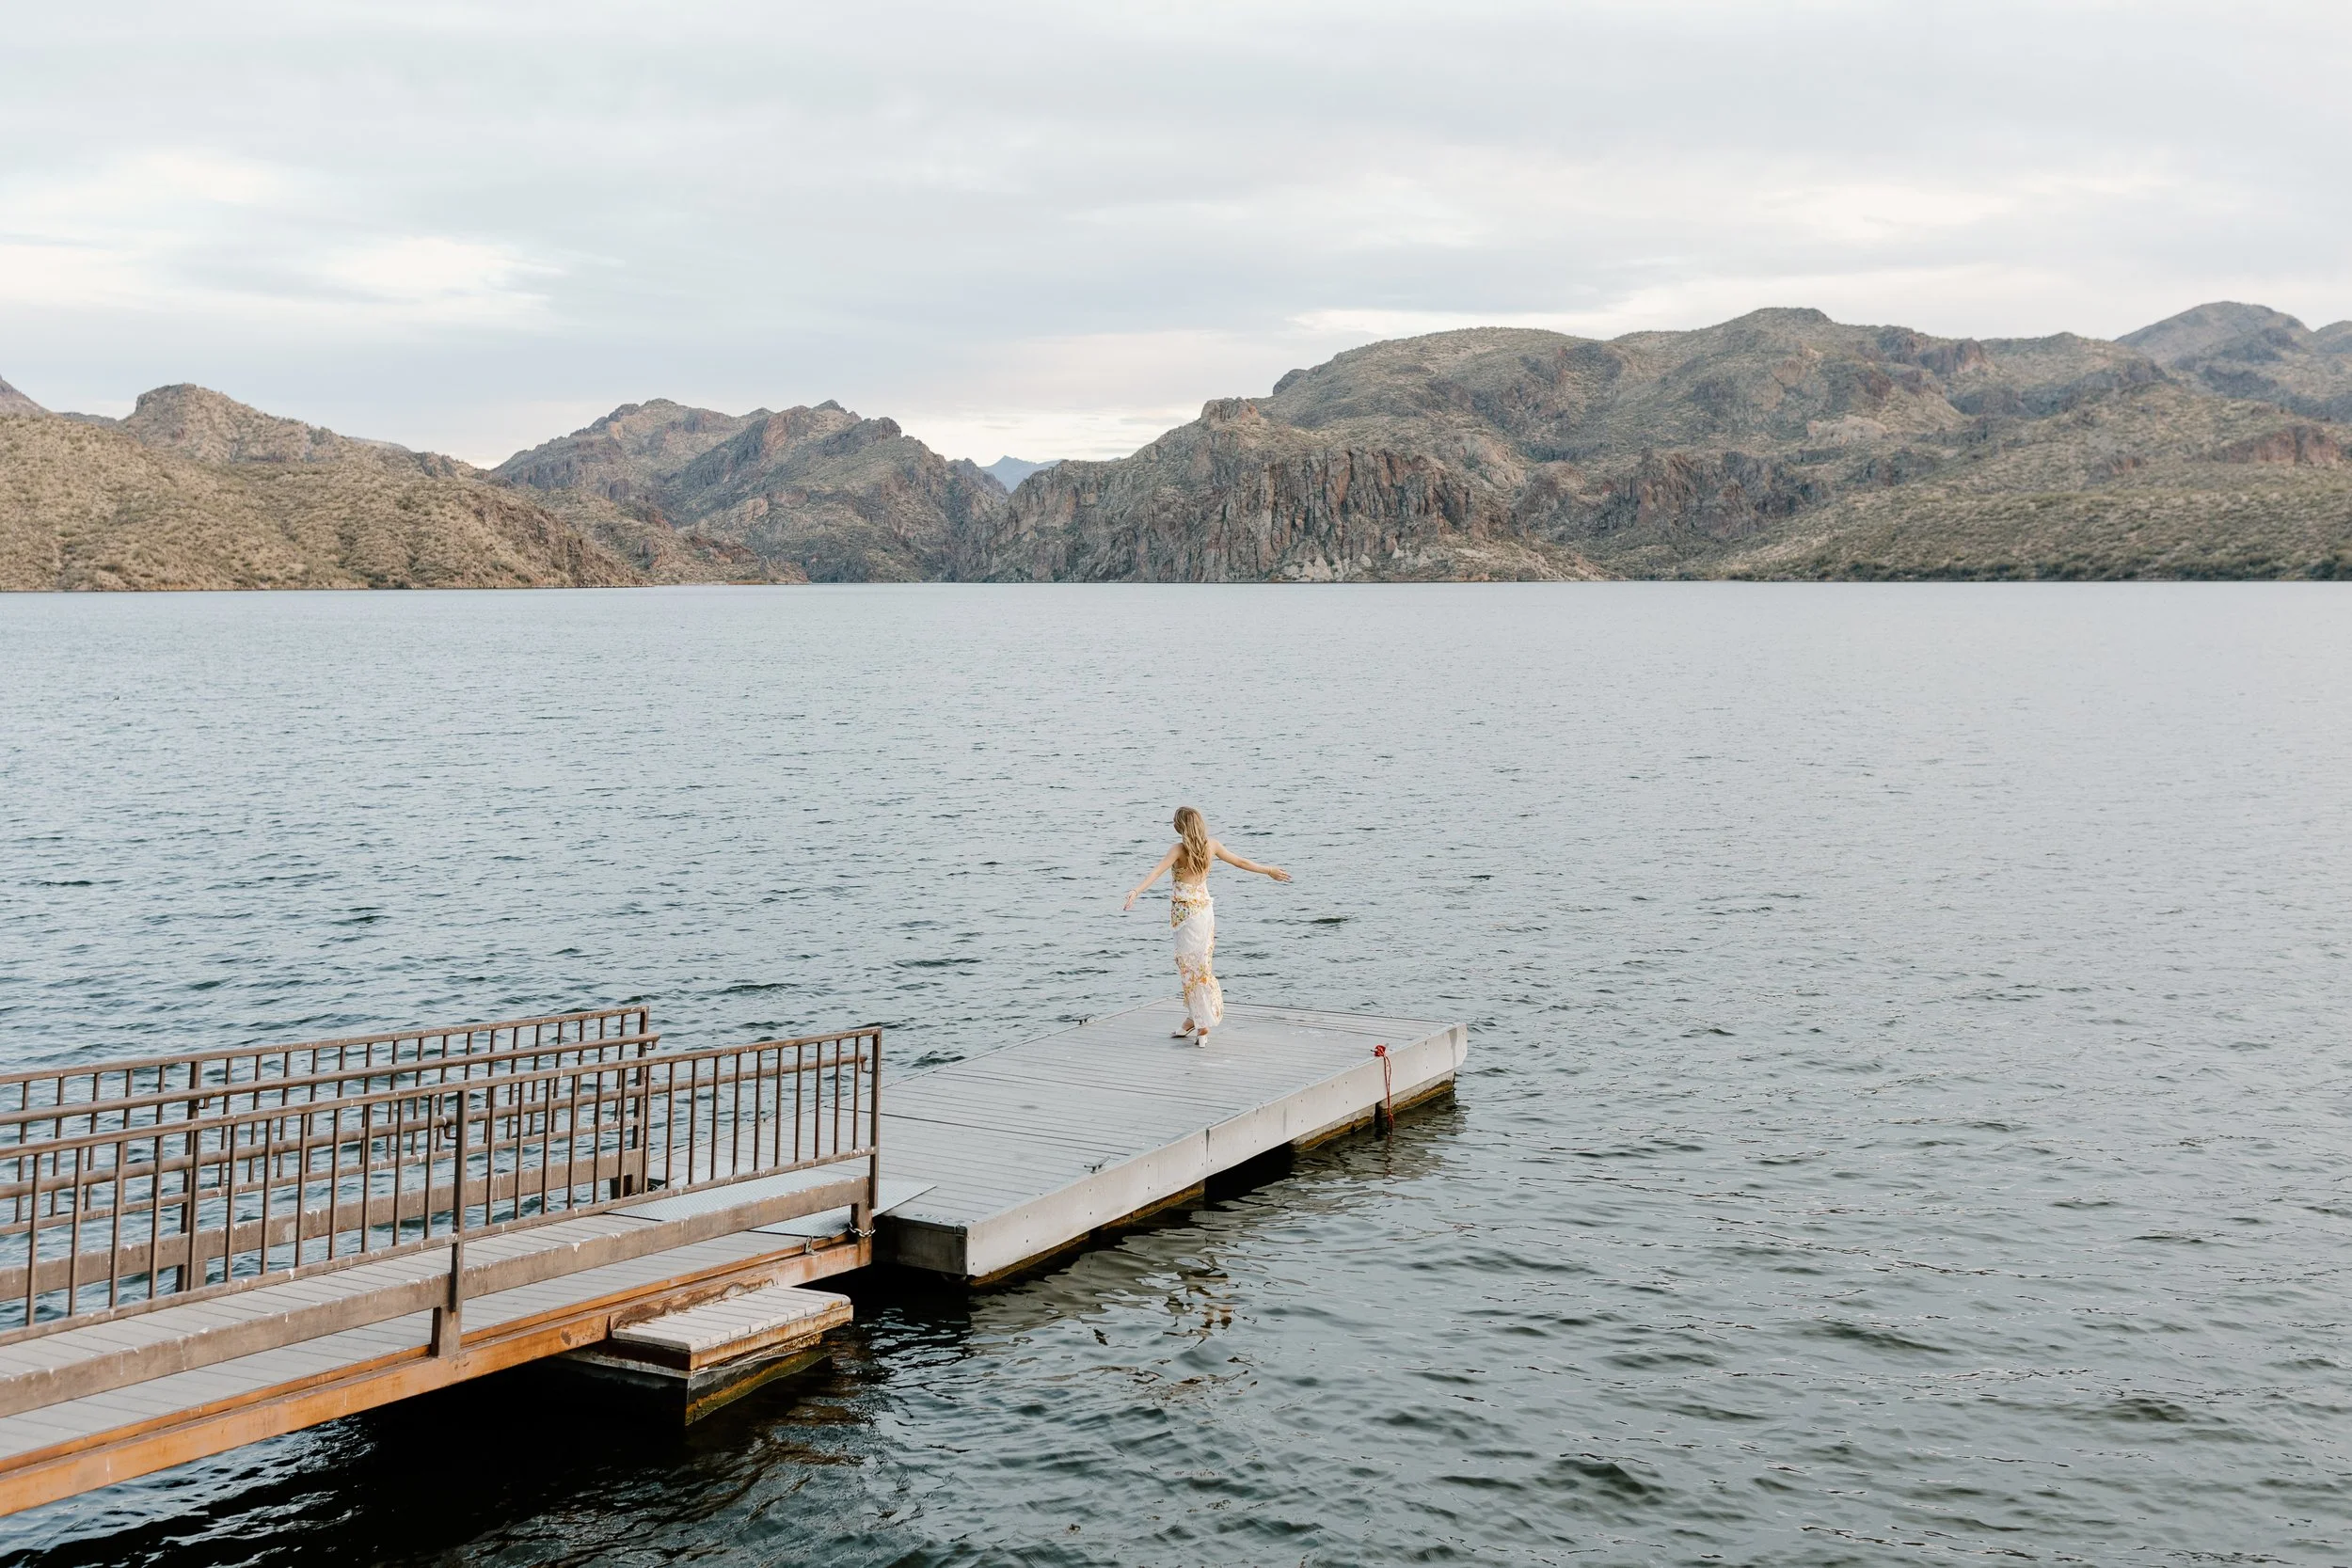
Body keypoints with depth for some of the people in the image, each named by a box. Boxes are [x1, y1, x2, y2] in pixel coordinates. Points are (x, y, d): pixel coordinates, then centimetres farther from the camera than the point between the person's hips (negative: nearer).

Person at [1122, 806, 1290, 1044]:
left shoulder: (1180, 849, -14)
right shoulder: (1211, 846, 2)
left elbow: (1157, 871, -27)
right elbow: (1240, 862, 12)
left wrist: (1136, 890, -38)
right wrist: (1269, 870, 26)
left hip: (1186, 911, -6)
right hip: (1205, 908, 6)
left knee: (1192, 966, -1)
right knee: (1198, 964, 15)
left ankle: (1202, 1025, 0)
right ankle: (1194, 1018, 22)